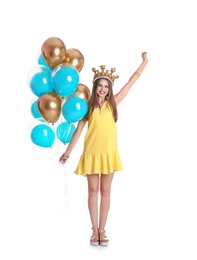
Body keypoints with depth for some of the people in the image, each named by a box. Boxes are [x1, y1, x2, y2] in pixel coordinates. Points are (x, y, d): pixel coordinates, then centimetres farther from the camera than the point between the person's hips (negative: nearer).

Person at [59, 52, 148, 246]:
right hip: (92, 153, -1)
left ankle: (102, 230, 14)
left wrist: (145, 61, 6)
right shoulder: (88, 106, 2)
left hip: (109, 153, 1)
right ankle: (95, 230, 14)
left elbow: (132, 80, 6)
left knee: (105, 191, 6)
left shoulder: (112, 103, 3)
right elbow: (78, 129, 5)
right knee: (93, 191, 5)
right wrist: (67, 152, 5)